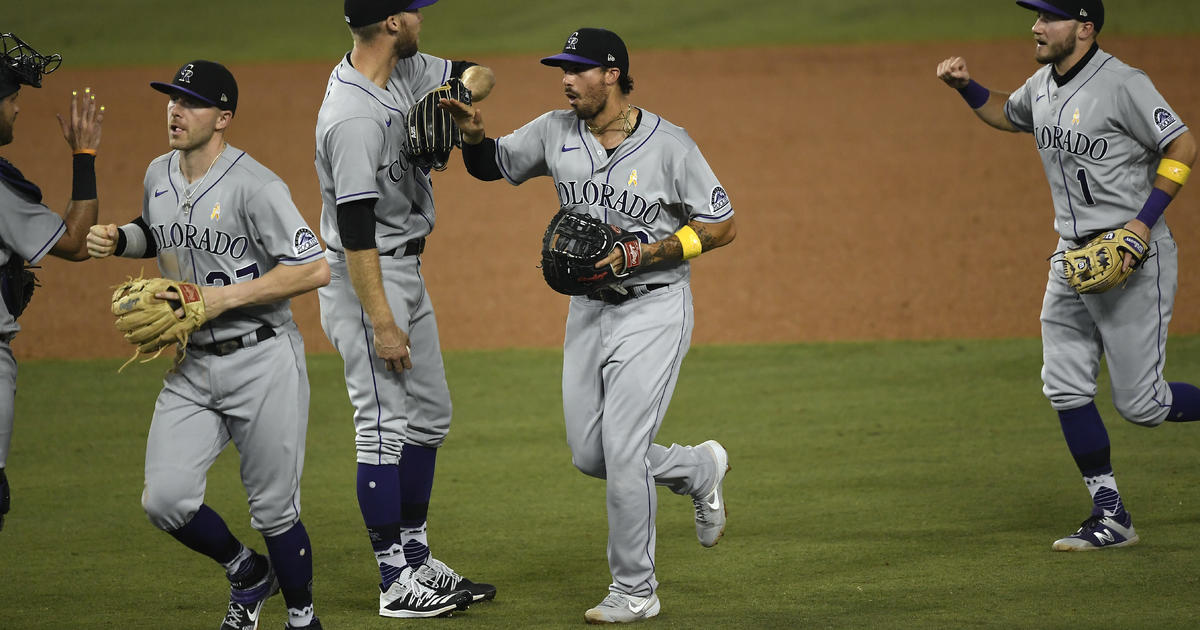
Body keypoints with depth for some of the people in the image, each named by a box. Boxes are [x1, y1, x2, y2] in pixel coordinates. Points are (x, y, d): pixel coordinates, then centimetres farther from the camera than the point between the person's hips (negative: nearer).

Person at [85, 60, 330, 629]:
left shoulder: (254, 187, -17)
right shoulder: (158, 175, 6)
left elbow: (314, 269, -21)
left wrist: (225, 297, -22)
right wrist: (118, 239, 5)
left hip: (262, 364, -6)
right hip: (191, 368, 6)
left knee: (273, 510, 2)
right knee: (165, 499, -6)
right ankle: (248, 575, 21)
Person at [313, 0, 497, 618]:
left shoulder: (405, 70, 1)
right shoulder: (354, 117, -26)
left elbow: (478, 74, 14)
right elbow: (354, 229, -27)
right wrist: (383, 324, -27)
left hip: (406, 270, 10)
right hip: (366, 277, -10)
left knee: (430, 416, 15)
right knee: (386, 425, -6)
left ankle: (417, 561, 23)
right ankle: (396, 583, 0)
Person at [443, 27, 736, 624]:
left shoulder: (668, 144, -14)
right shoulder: (556, 132, 1)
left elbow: (722, 227, -10)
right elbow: (492, 164, 12)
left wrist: (647, 253, -21)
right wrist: (473, 133, -12)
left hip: (652, 310, -6)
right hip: (588, 310, 7)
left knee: (622, 452, -10)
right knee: (589, 455, 10)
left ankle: (634, 592, 3)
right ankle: (700, 469, 36)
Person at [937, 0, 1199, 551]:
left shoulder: (1122, 84, -16)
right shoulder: (1042, 86, 9)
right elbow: (1005, 115, 30)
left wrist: (1144, 222, -23)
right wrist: (966, 87, 11)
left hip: (1132, 257, -8)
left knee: (1139, 403, -6)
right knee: (1065, 389, 2)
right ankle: (1110, 516, 10)